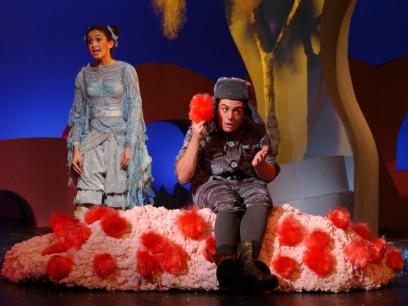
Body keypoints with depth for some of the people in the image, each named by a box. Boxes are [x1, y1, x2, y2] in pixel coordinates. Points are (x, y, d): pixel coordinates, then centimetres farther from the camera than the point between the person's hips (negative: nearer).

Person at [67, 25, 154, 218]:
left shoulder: (126, 71, 1)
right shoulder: (84, 75, 10)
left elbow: (135, 108, -3)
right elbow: (78, 115, 11)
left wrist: (129, 146, -11)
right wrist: (76, 149, 1)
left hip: (120, 139, -2)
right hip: (93, 142, 2)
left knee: (116, 205, -3)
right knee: (85, 204, -11)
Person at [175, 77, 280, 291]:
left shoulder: (256, 132, 4)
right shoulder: (201, 131, -3)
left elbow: (269, 176, 10)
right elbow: (183, 177, -7)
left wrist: (260, 165, -15)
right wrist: (196, 140, -19)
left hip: (248, 183, 2)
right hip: (210, 185, -2)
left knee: (261, 199, -33)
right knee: (229, 203, -37)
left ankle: (247, 259, -56)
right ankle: (226, 260, -63)